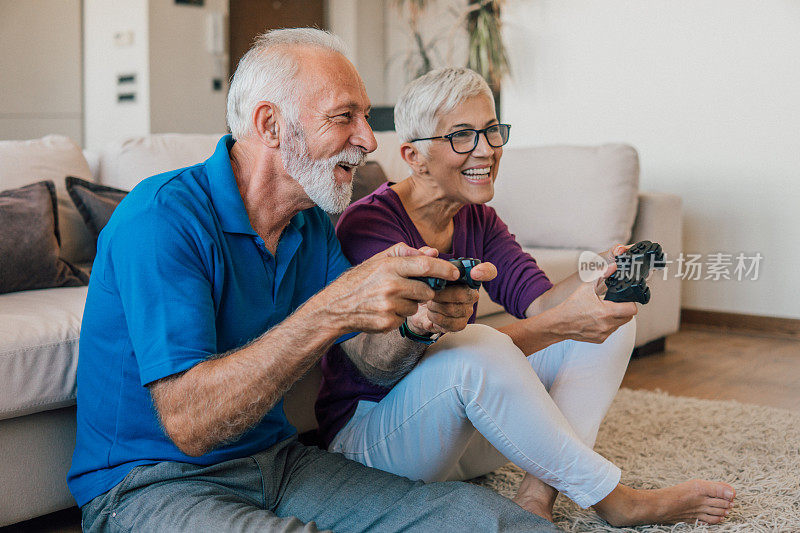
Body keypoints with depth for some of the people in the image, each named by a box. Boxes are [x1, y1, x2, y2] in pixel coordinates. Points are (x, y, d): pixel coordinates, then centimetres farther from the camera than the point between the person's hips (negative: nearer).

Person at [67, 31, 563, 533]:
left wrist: (419, 320, -17)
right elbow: (187, 423, -28)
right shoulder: (162, 217, -20)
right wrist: (330, 311, -36)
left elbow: (366, 357, 5)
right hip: (151, 482, -6)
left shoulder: (313, 226, 6)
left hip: (275, 457, 6)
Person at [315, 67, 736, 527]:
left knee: (611, 320, -3)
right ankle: (614, 499, -20)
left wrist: (593, 279, -30)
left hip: (465, 429, 7)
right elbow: (422, 350, -29)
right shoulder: (368, 225, -19)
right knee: (479, 346, -38)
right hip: (368, 428, -7)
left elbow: (537, 302, -8)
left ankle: (539, 492, -18)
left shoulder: (477, 220, 5)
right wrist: (560, 323, -38)